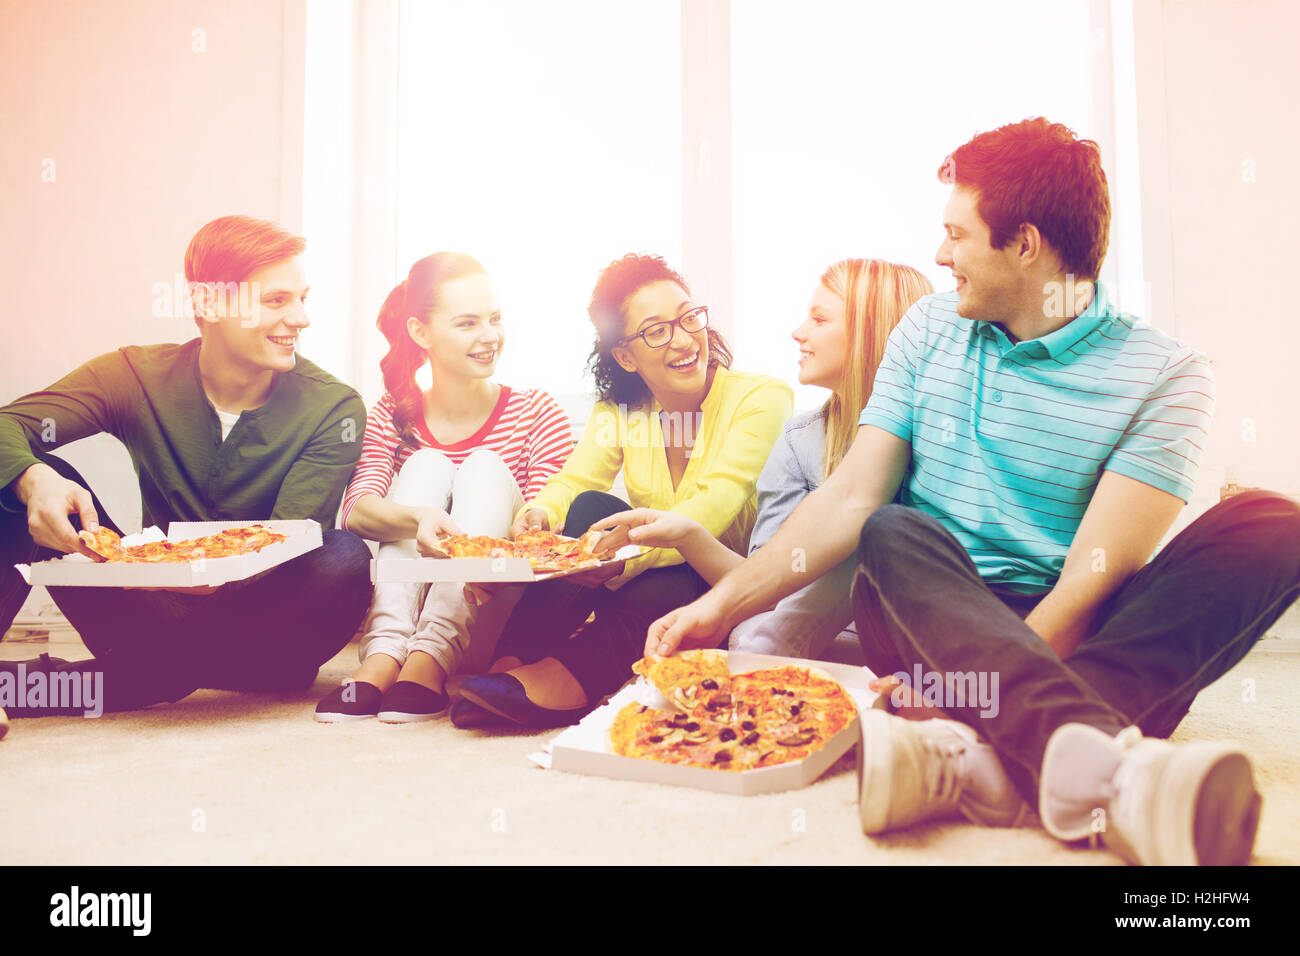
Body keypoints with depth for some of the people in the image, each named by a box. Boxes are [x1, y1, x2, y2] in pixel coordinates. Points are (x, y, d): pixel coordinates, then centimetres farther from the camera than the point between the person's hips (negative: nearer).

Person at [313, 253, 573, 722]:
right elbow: (356, 511, -15)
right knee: (426, 464, -16)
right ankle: (383, 657, -34)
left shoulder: (538, 414, -2)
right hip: (406, 592, 2)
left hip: (493, 609, -1)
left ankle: (429, 660, -36)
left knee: (486, 467, -18)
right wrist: (419, 517, -38)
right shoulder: (393, 416, 4)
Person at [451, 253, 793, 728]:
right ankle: (513, 665, -27)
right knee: (590, 509, -22)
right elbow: (571, 483, -7)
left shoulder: (762, 398, -13)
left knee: (661, 588, -35)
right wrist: (539, 513, -31)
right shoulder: (617, 413, 4)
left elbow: (714, 508, -26)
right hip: (647, 577, 4)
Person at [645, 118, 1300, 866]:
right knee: (896, 535, -29)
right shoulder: (931, 328, 9)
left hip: (1071, 645, -1)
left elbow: (1093, 577, -14)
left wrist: (962, 696, -23)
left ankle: (976, 755, -44)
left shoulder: (1162, 373, -4)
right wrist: (723, 606, -5)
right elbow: (852, 500, 4)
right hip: (927, 618, 2)